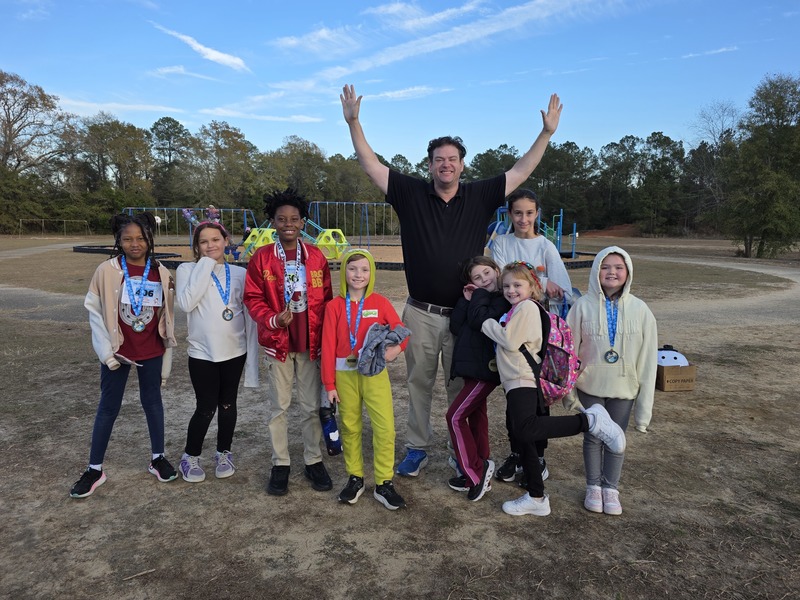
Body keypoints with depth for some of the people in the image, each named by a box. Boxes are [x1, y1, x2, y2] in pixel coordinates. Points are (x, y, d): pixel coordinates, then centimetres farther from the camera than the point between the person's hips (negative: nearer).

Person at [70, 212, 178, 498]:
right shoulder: (107, 270, -10)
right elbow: (94, 311, -6)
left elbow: (167, 316, 3)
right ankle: (94, 469, 22)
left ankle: (158, 458, 30)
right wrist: (106, 351, -10)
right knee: (108, 407, 8)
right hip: (118, 351, -1)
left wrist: (166, 359, 4)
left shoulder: (161, 273, -3)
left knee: (152, 401, 14)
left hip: (152, 351, 2)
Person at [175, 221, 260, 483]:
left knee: (228, 404, 13)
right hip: (202, 353, -2)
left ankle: (223, 454, 33)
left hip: (235, 352, 2)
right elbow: (186, 303, -23)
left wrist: (252, 355, 0)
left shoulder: (240, 273, 1)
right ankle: (190, 457, 24)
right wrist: (206, 264, -17)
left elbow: (249, 315, 2)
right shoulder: (187, 270, -3)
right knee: (206, 408, 1)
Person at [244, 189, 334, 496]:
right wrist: (273, 320, -19)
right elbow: (253, 298, -2)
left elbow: (326, 299, 4)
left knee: (312, 406, 10)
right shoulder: (261, 257, -3)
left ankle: (313, 460, 26)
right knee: (279, 406, 10)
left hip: (311, 343, 1)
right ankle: (280, 464, 25)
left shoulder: (316, 256, 1)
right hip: (277, 343, -1)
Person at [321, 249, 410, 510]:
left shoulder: (380, 303, -2)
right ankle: (355, 477, 28)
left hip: (375, 372, 0)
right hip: (345, 374, 1)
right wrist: (329, 384, -2)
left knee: (385, 427, -3)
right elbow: (328, 346, -1)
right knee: (349, 427, 11)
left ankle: (384, 483, 11)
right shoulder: (334, 306, -1)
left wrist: (397, 346, -25)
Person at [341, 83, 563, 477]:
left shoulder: (479, 197, 3)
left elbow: (520, 172, 5)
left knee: (462, 386, 11)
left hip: (464, 313, 0)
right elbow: (370, 164, 1)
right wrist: (353, 122, -5)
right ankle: (417, 449, 29)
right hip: (420, 312, 1)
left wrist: (547, 133, 1)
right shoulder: (411, 195, 1)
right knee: (419, 383, 13)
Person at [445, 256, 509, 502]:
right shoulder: (479, 299, 17)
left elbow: (480, 321, -25)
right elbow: (456, 326, 5)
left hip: (485, 369, -9)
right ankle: (479, 473, 24)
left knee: (455, 416, -11)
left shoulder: (504, 300, -8)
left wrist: (479, 296, -11)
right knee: (476, 416, 14)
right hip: (473, 367, 9)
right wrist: (467, 300, -4)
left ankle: (475, 472, -3)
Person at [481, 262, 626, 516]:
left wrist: (487, 322, -2)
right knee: (523, 443, 13)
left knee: (525, 431, -31)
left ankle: (590, 420, -22)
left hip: (524, 382, -10)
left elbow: (510, 341, -15)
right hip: (516, 383, 10)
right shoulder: (515, 310, 21)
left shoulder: (527, 307, -8)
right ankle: (536, 498, 24)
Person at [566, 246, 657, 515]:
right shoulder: (584, 305, -9)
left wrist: (645, 397, -3)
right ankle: (593, 486, 29)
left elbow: (648, 355, -4)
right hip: (591, 384, 0)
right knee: (593, 437, 11)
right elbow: (569, 346, -3)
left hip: (624, 387, 1)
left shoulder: (639, 309, -7)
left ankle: (611, 489, 30)